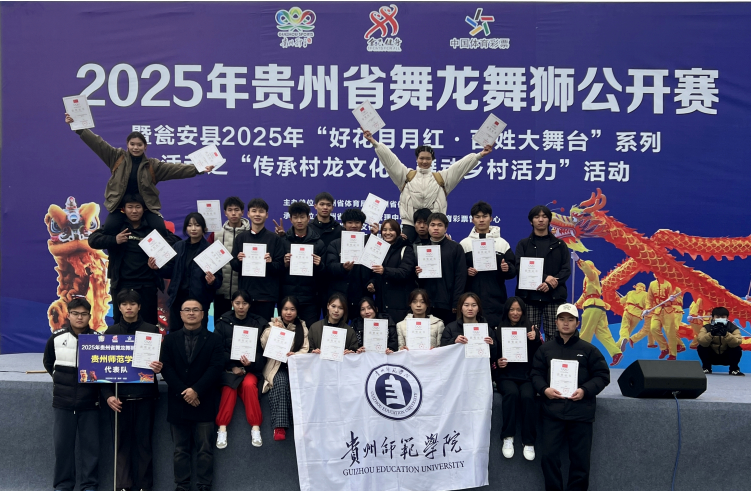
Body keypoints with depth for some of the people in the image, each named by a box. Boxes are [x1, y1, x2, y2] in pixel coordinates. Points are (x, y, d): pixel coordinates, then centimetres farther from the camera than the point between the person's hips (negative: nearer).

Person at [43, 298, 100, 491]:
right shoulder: (56, 338, 1)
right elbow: (48, 363, 17)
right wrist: (61, 379, 10)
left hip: (89, 402, -1)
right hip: (62, 402, 1)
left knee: (90, 445, 4)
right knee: (62, 445, 6)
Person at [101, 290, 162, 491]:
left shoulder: (151, 330, 4)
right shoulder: (111, 332, 7)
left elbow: (160, 360, 4)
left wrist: (159, 367, -20)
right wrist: (107, 394, -6)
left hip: (144, 395, -1)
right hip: (119, 395, 1)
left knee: (143, 442, 2)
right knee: (122, 442, 2)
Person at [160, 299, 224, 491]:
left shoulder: (213, 340, 5)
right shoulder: (170, 339, 10)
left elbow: (216, 367, -6)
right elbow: (166, 367, 0)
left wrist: (196, 390, -17)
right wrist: (183, 392, -12)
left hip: (203, 403, -2)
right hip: (178, 402, 2)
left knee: (205, 449, 0)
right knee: (180, 449, 6)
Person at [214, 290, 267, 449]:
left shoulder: (259, 323, 5)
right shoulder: (223, 322, 4)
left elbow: (262, 350, 1)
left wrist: (250, 364, -17)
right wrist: (233, 367, -14)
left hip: (250, 368, 0)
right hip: (228, 367, 0)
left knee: (249, 384, -30)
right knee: (229, 386, -30)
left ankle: (255, 427, -23)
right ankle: (222, 429, -28)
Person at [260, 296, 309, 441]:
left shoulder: (302, 327, 13)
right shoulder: (273, 324, 11)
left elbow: (305, 349, 2)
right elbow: (263, 345, -2)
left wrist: (295, 354, -18)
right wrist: (273, 330, -13)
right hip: (277, 365, -1)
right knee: (281, 381, -35)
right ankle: (279, 426, -40)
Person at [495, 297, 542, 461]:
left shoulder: (531, 329, 12)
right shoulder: (498, 330, 9)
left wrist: (535, 340, -12)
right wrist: (497, 362, -10)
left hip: (527, 375, 1)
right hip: (506, 375, -1)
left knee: (527, 396, -29)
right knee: (512, 393, -32)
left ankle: (529, 442, -19)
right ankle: (508, 438, -24)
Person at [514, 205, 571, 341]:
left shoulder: (559, 245, 14)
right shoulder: (523, 244, 12)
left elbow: (566, 270, 5)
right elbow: (519, 268, -1)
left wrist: (549, 285, -12)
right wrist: (544, 278, -12)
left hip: (554, 296, 0)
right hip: (529, 296, 0)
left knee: (553, 337, -5)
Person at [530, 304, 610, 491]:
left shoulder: (588, 349, 5)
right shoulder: (545, 349, 9)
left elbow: (602, 376, 4)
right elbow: (536, 374, 9)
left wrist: (585, 391, -11)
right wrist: (544, 389, -11)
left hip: (581, 412, -1)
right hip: (552, 411, 1)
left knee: (580, 459, 4)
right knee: (548, 456, -3)